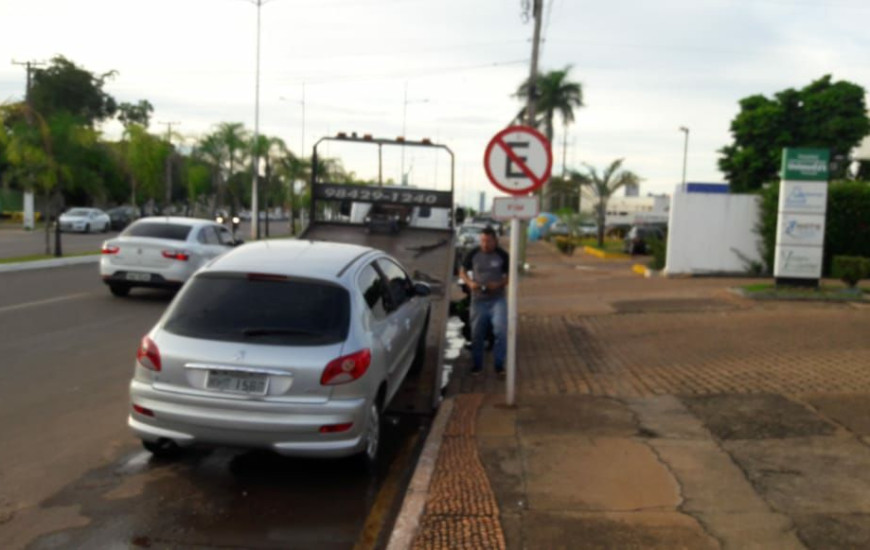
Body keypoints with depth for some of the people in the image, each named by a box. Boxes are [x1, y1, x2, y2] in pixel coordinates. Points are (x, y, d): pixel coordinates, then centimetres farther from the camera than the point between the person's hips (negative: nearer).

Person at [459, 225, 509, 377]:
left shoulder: (502, 255, -3)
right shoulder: (473, 254, -1)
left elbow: (509, 276, 4)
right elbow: (462, 271, 9)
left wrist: (499, 284, -15)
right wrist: (470, 282, -11)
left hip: (497, 299, -1)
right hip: (478, 299, 1)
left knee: (501, 330, -17)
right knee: (477, 334, 8)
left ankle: (499, 365, -2)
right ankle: (476, 365, 25)